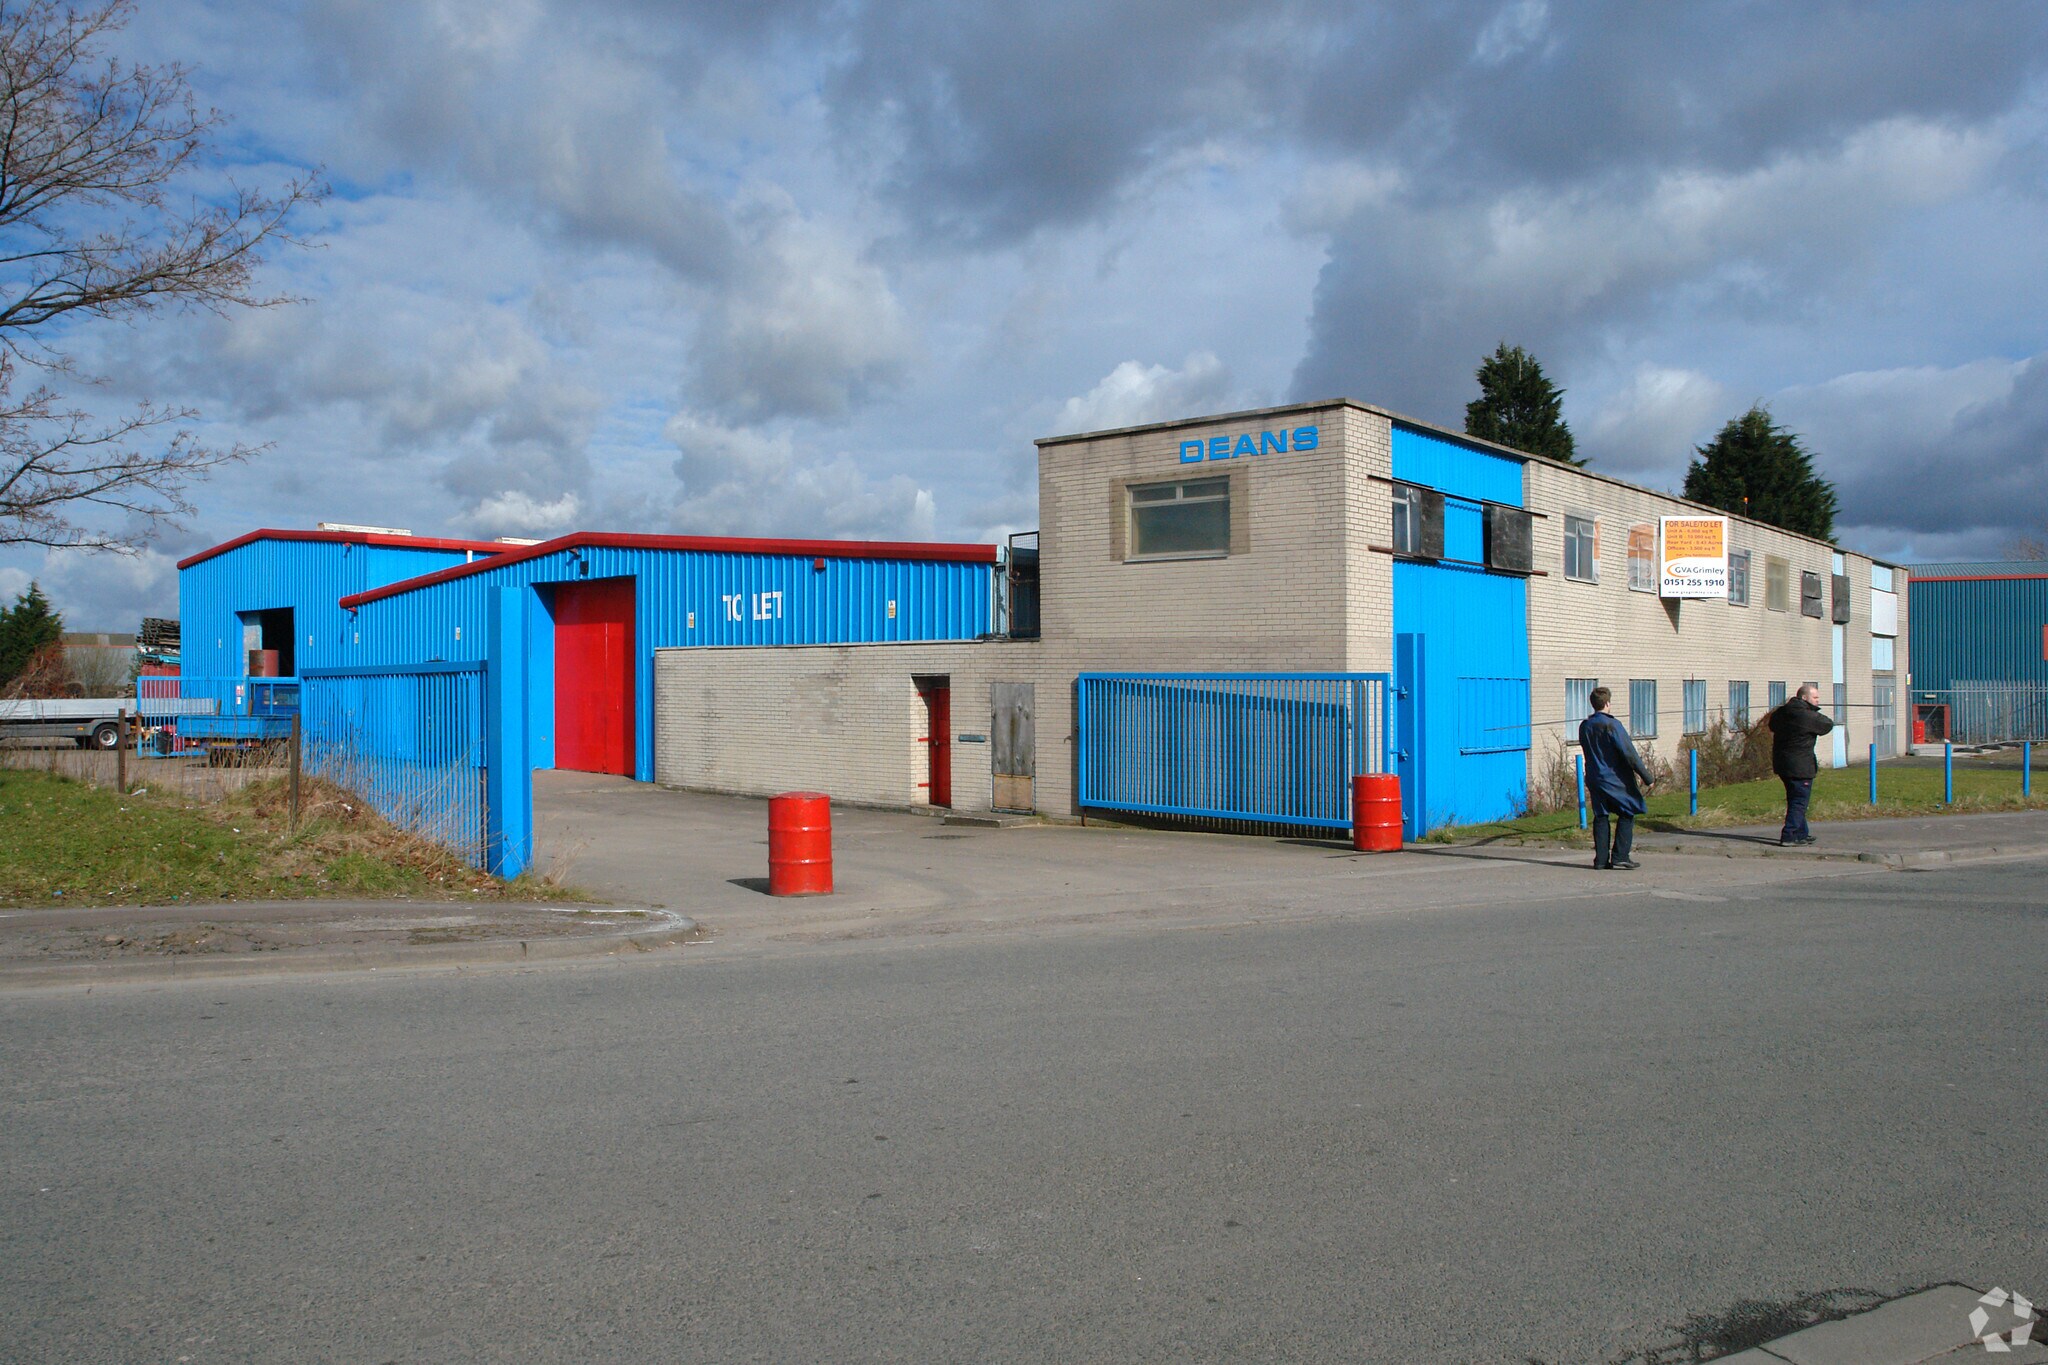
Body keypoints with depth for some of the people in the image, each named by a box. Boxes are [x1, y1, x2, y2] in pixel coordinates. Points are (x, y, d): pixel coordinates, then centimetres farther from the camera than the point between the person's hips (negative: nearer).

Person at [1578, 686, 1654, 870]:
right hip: (1616, 779, -6)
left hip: (1594, 778, 6)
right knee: (1626, 815, 4)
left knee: (1600, 817, 9)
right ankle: (1619, 858, -2)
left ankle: (1601, 858, 8)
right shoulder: (1612, 725, -15)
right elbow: (1629, 753, -15)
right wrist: (1647, 777, -11)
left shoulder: (1584, 726, 6)